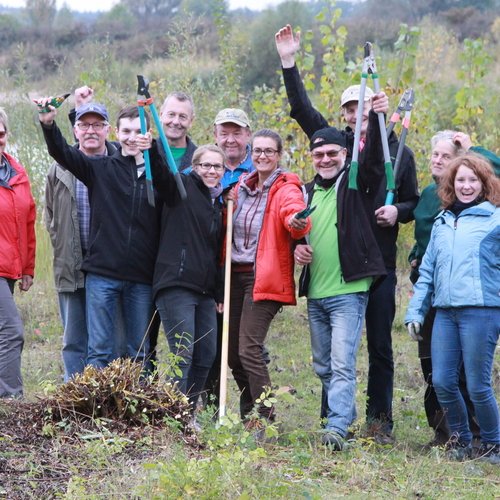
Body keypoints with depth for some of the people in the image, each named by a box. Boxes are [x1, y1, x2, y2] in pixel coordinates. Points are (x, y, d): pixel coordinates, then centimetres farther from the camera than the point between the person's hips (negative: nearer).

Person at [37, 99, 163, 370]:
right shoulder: (101, 167, 5)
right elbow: (63, 153, -6)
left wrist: (153, 150, -33)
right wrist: (48, 124, -26)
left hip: (142, 277, 1)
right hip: (102, 273, -1)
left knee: (139, 352, 8)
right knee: (99, 349, -1)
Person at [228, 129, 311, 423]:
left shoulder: (286, 189, -5)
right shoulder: (242, 188, 14)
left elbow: (294, 212, -28)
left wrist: (297, 221, -52)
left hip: (265, 279, -7)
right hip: (236, 275, 7)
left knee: (249, 350, -16)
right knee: (233, 353, 7)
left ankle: (265, 419, -10)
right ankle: (249, 416, 24)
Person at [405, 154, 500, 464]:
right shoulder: (442, 223, 18)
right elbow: (427, 271, 19)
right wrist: (415, 311, 14)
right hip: (445, 312, 5)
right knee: (442, 382, 1)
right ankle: (460, 439, 21)